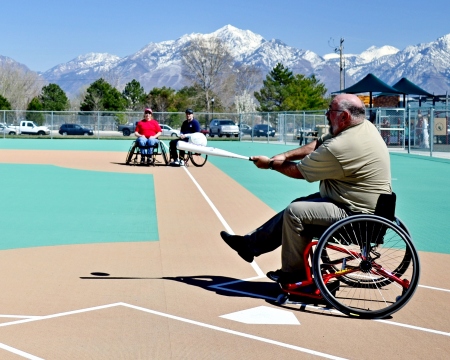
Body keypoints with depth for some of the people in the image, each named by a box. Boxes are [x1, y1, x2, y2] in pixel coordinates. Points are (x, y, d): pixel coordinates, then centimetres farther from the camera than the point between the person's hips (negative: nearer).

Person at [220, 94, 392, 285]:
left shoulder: (337, 149, -27)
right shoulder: (365, 126, 2)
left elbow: (299, 172, -12)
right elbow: (318, 144, 10)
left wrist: (270, 164, 4)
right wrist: (285, 155, -1)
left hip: (356, 213, -11)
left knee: (295, 212, -12)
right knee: (297, 206, 16)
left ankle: (292, 273, 5)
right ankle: (251, 243, 25)